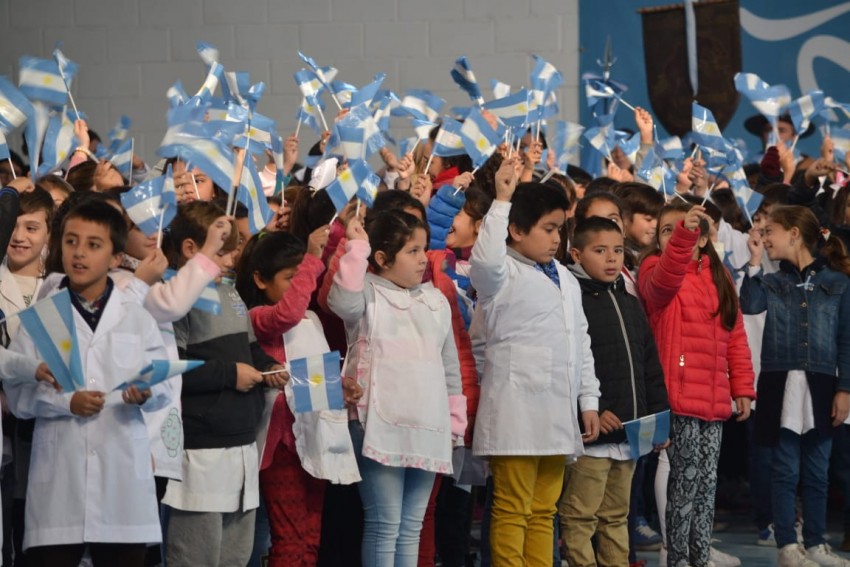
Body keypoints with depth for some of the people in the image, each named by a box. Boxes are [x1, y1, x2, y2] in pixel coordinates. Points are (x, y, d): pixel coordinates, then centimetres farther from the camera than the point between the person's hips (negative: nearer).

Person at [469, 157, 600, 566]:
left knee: (544, 512, 10)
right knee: (512, 512, -5)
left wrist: (588, 401, 15)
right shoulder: (504, 274, -5)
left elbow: (581, 344, 20)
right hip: (516, 412, -7)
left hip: (558, 413, 7)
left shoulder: (566, 280, 17)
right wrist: (502, 201, -29)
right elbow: (484, 259, -30)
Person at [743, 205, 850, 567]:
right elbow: (750, 305, -11)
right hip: (780, 386, 1)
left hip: (821, 387, -1)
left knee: (816, 471, 7)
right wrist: (755, 261, -11)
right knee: (785, 470, 0)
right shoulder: (773, 282, 10)